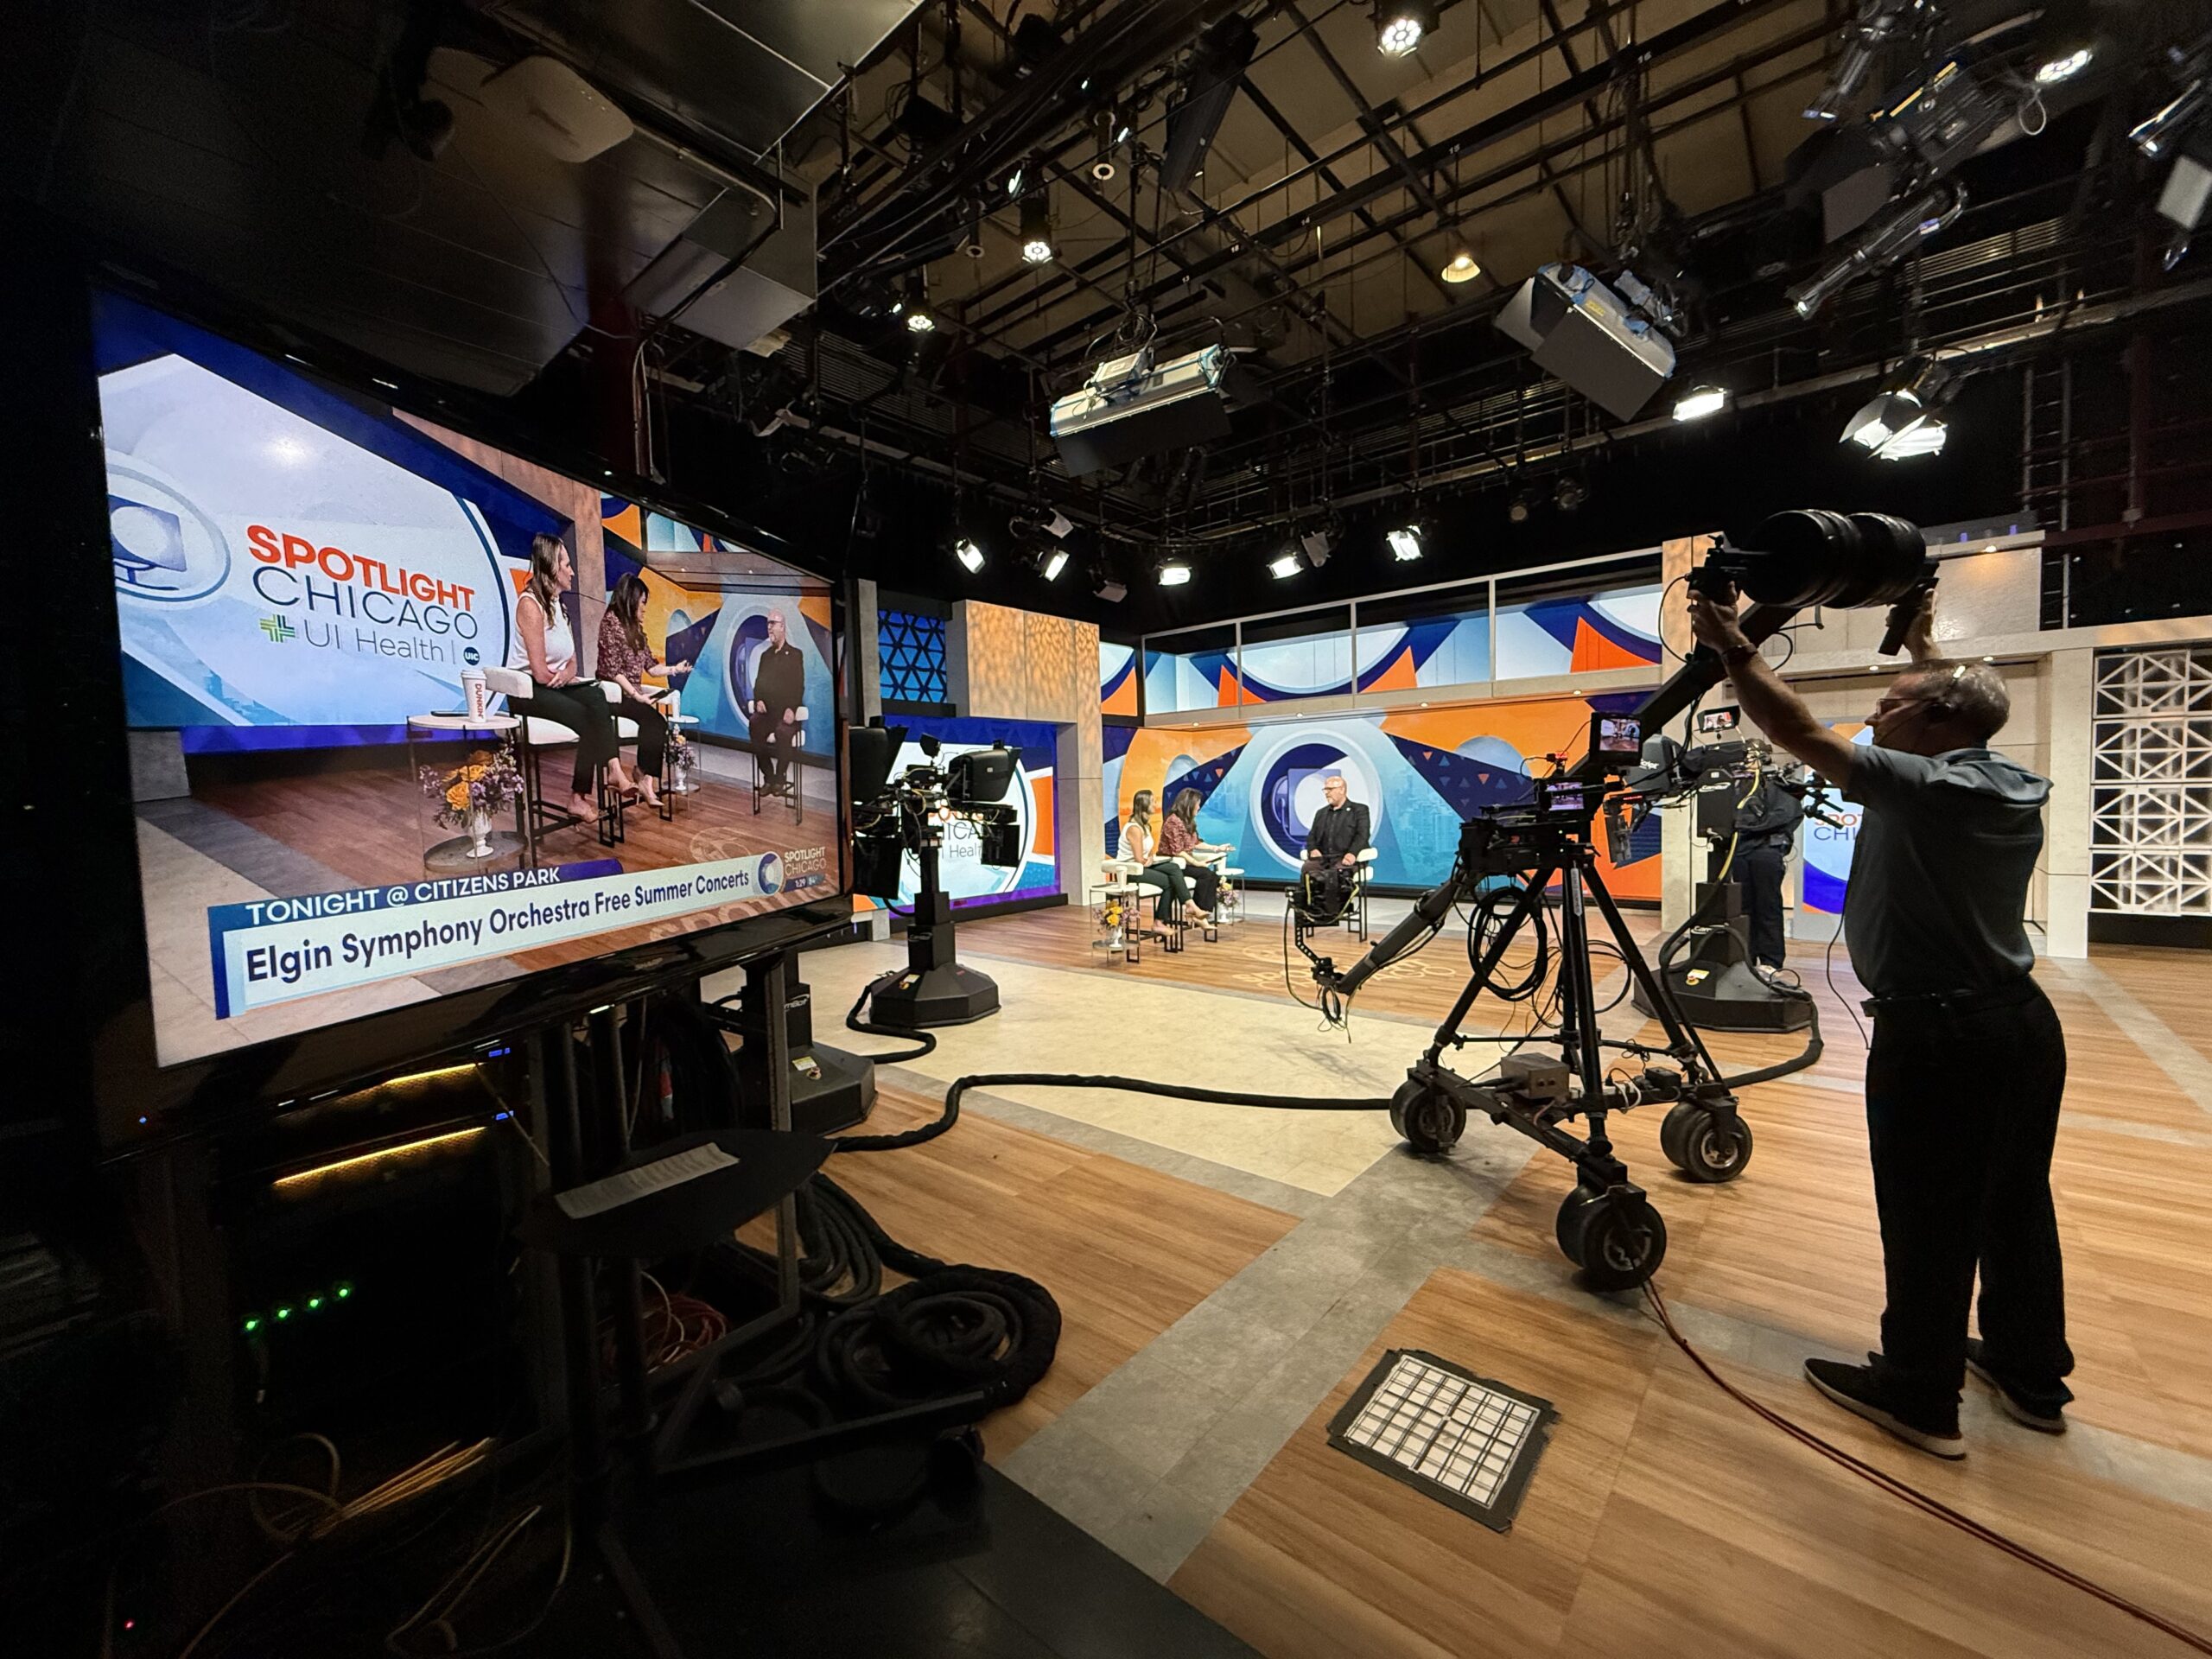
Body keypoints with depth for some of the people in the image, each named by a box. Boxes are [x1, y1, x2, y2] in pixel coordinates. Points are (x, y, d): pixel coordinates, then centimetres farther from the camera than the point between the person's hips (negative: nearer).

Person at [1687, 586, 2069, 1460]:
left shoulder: (1918, 787, -18)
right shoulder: (2020, 787, 6)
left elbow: (1799, 732, -18)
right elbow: (1964, 717, 25)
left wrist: (1734, 647, -10)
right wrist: (1924, 648, 37)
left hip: (1936, 1035, -8)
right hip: (2023, 1021, 8)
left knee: (1928, 1220, 3)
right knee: (2015, 1202, 20)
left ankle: (1919, 1394, 17)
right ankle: (2032, 1373, 36)